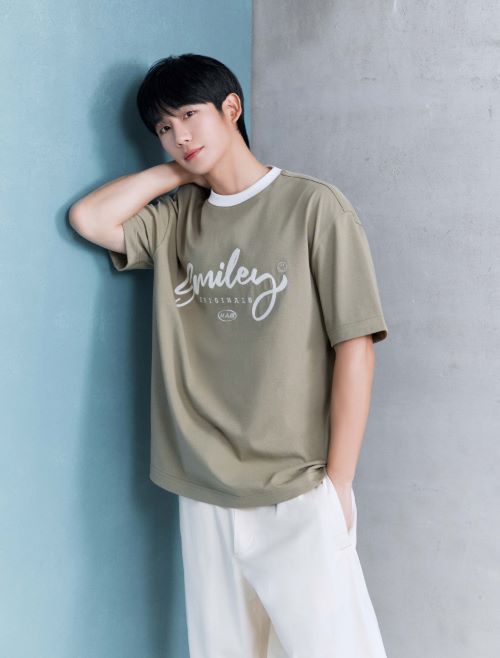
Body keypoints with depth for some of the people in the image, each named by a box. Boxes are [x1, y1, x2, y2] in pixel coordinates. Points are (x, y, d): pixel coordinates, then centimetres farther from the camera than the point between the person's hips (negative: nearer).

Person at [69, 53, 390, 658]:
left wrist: (339, 482, -10)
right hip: (204, 493, 5)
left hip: (298, 494, -4)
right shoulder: (177, 218, 10)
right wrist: (181, 170, 4)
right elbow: (89, 218, -4)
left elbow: (354, 346, -8)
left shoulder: (314, 206, -5)